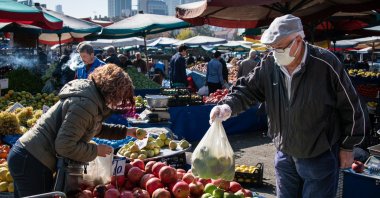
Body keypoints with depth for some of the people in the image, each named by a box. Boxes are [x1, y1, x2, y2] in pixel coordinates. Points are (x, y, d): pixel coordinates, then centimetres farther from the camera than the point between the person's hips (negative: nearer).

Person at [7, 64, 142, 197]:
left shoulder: (91, 96, 8)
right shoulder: (85, 104, -24)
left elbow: (96, 128, 26)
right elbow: (64, 146, -27)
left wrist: (125, 131, 20)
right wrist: (96, 150, -14)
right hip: (31, 162, -10)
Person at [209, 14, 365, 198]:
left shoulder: (326, 63, -18)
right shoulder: (269, 65, -6)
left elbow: (350, 106, -9)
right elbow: (247, 89, 0)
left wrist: (347, 147, -3)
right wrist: (228, 106, -23)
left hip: (320, 158, -4)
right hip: (284, 155, 5)